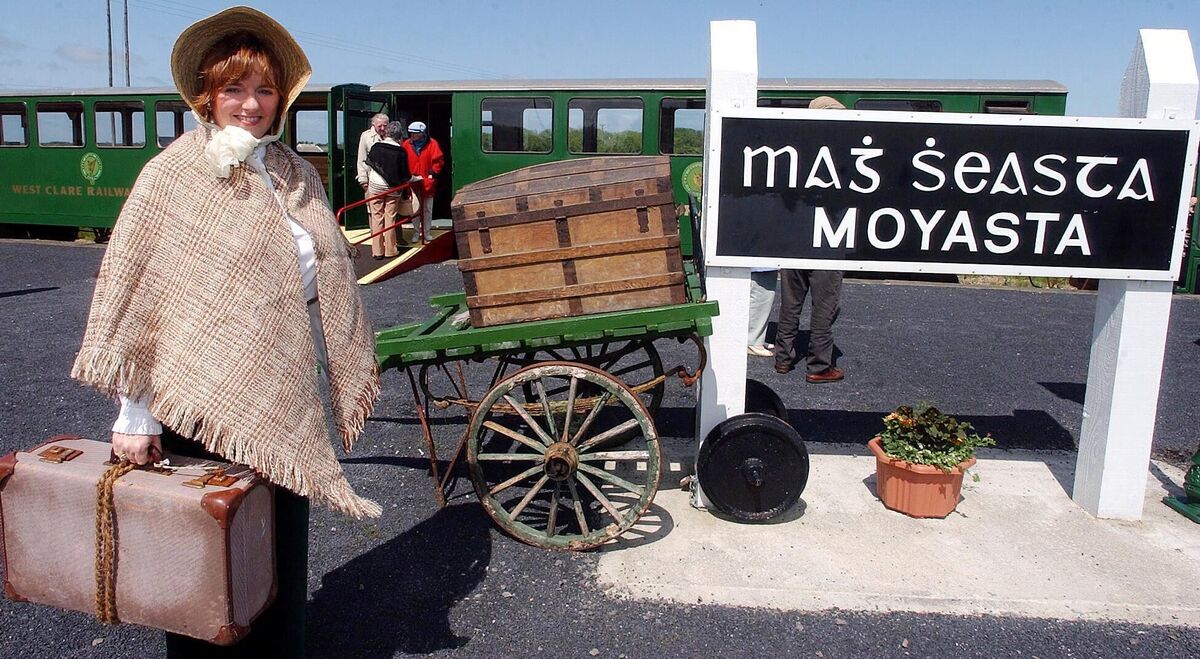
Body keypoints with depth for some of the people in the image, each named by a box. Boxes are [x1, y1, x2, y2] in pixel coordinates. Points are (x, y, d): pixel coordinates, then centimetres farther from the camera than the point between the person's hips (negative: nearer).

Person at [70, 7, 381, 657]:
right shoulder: (174, 172, -8)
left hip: (284, 395, 5)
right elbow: (131, 291, -9)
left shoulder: (295, 175, 7)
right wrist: (134, 413, -11)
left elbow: (327, 281, 14)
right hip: (204, 397, -5)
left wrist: (342, 377, 16)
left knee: (284, 544, 17)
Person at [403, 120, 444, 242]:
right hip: (413, 182, 1)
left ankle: (427, 232, 21)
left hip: (427, 183, -1)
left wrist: (433, 173, -11)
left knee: (428, 209, 10)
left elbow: (438, 160, -4)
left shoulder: (432, 144, -5)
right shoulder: (407, 144, 1)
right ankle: (415, 232, 15)